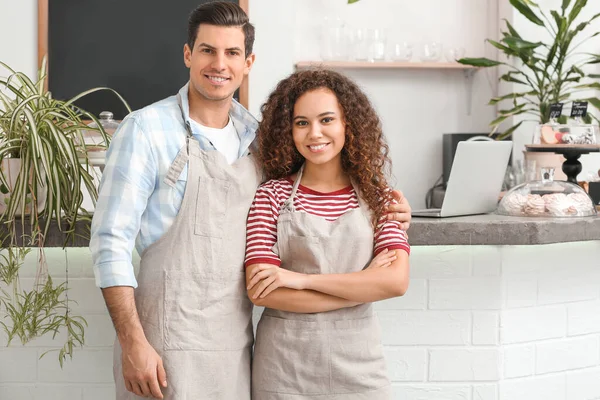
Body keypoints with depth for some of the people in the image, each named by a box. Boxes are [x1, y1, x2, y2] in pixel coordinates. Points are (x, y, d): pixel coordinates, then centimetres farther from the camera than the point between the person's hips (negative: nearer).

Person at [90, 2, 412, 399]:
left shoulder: (258, 137, 8)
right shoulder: (146, 129, -7)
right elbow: (111, 241, -10)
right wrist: (132, 343, -16)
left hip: (236, 346, 5)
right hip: (169, 348, -5)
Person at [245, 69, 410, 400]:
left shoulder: (376, 198, 1)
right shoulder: (272, 196, -4)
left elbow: (397, 281, -12)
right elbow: (260, 292, -13)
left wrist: (303, 279, -17)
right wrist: (365, 284, -13)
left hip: (357, 360, 2)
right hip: (284, 363, -1)